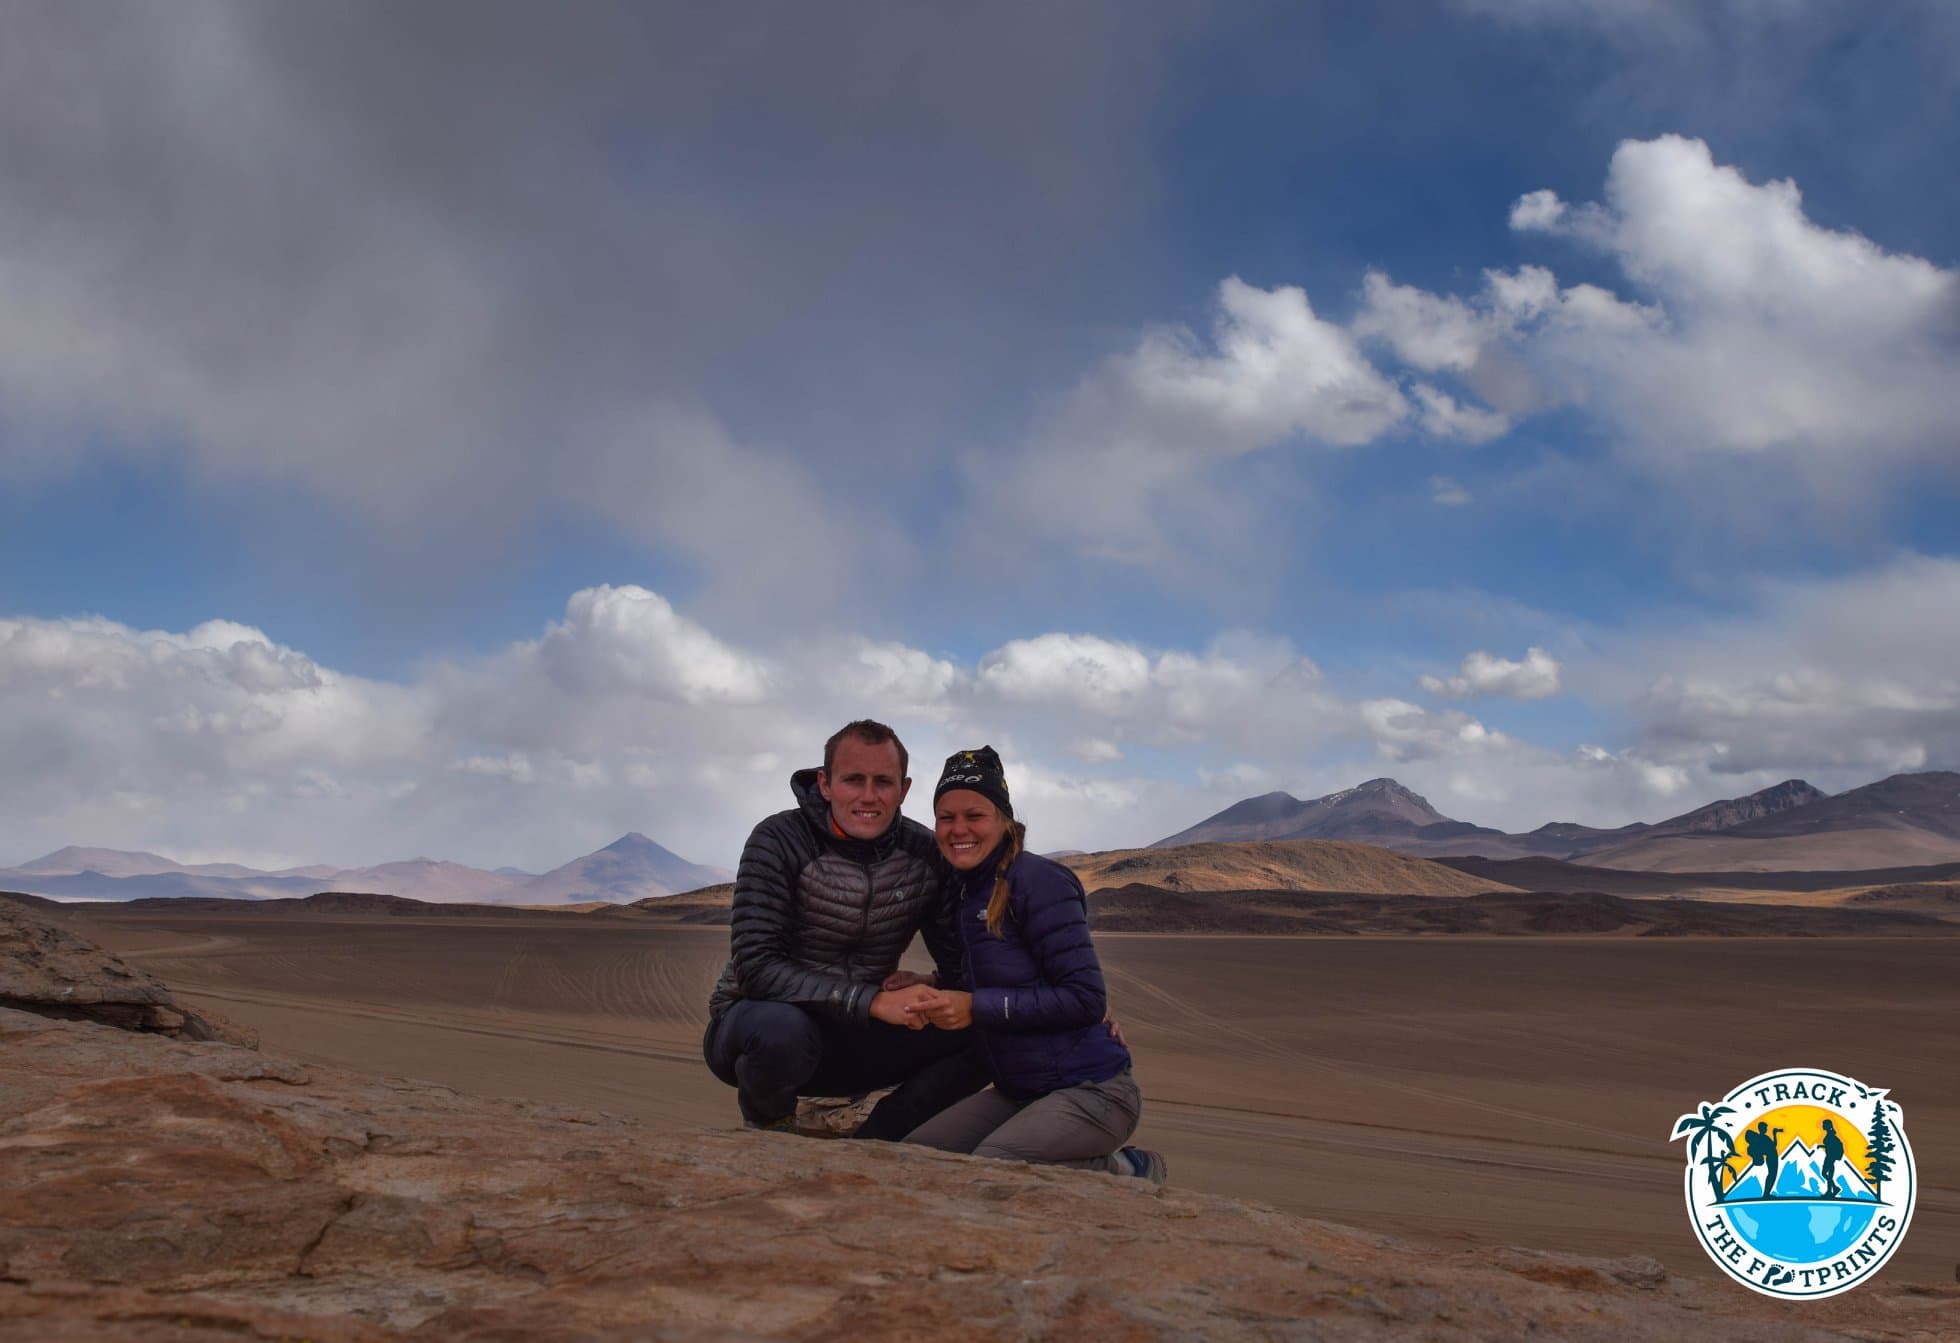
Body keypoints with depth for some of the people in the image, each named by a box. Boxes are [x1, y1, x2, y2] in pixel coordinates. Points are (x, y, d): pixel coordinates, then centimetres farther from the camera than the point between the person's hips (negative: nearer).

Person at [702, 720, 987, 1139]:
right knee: (781, 1028, -39)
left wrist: (931, 989, -24)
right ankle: (766, 1128, -5)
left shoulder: (925, 854, -6)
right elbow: (756, 968, -28)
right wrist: (873, 1000, -35)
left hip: (853, 1037, 4)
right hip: (752, 1025, -4)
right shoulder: (780, 842, -18)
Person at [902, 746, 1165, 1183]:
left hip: (1091, 1090, -9)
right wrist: (935, 990, 1)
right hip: (1019, 1093, 9)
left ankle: (1121, 1173, -3)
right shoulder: (965, 891, 10)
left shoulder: (1039, 881, -15)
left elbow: (1086, 997, -20)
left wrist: (975, 1007, -21)